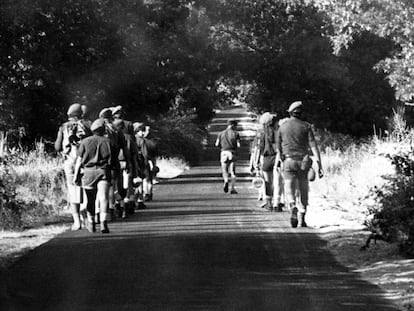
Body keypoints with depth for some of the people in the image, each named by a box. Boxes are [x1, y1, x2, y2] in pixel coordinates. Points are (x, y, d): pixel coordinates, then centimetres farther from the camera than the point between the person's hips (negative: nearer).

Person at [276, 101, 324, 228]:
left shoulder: (283, 126, 5)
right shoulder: (306, 126, 0)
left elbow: (279, 147, 13)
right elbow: (313, 146, -8)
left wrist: (282, 159, 29)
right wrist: (319, 165, -10)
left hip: (288, 161, 0)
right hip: (303, 162, 0)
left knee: (290, 190, -4)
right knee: (303, 191, 13)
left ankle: (293, 208, -34)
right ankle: (301, 219, 15)